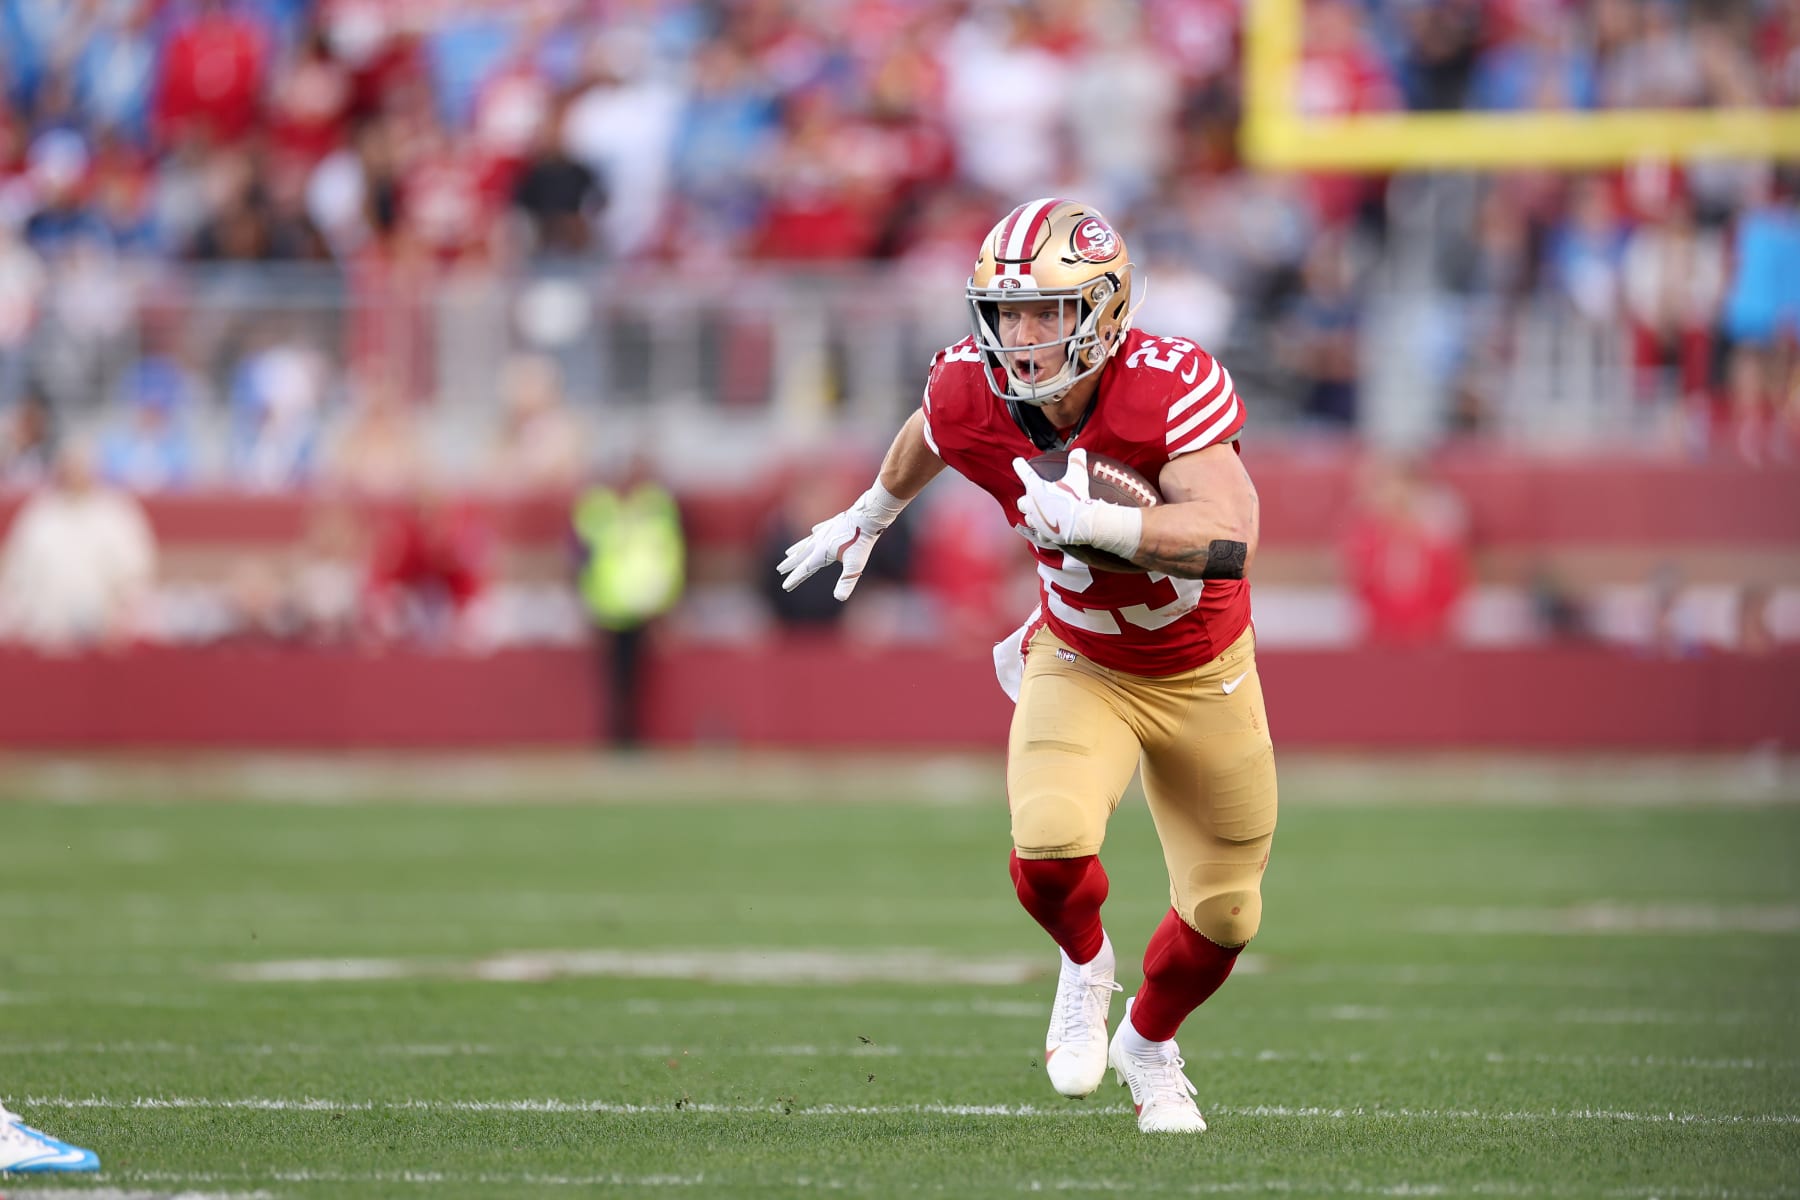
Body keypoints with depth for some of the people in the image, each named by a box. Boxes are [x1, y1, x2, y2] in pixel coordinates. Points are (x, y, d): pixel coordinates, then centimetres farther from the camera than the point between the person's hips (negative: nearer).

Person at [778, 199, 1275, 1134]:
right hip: (1080, 665, 1)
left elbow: (1228, 536, -44)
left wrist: (1096, 523, -56)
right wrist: (870, 515, 26)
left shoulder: (1171, 390, -32)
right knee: (1050, 846, -28)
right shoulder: (971, 395, -20)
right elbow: (929, 434, 7)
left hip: (1202, 672, -1)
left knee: (1224, 913, 8)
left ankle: (1149, 1041, 42)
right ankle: (1084, 964, 9)